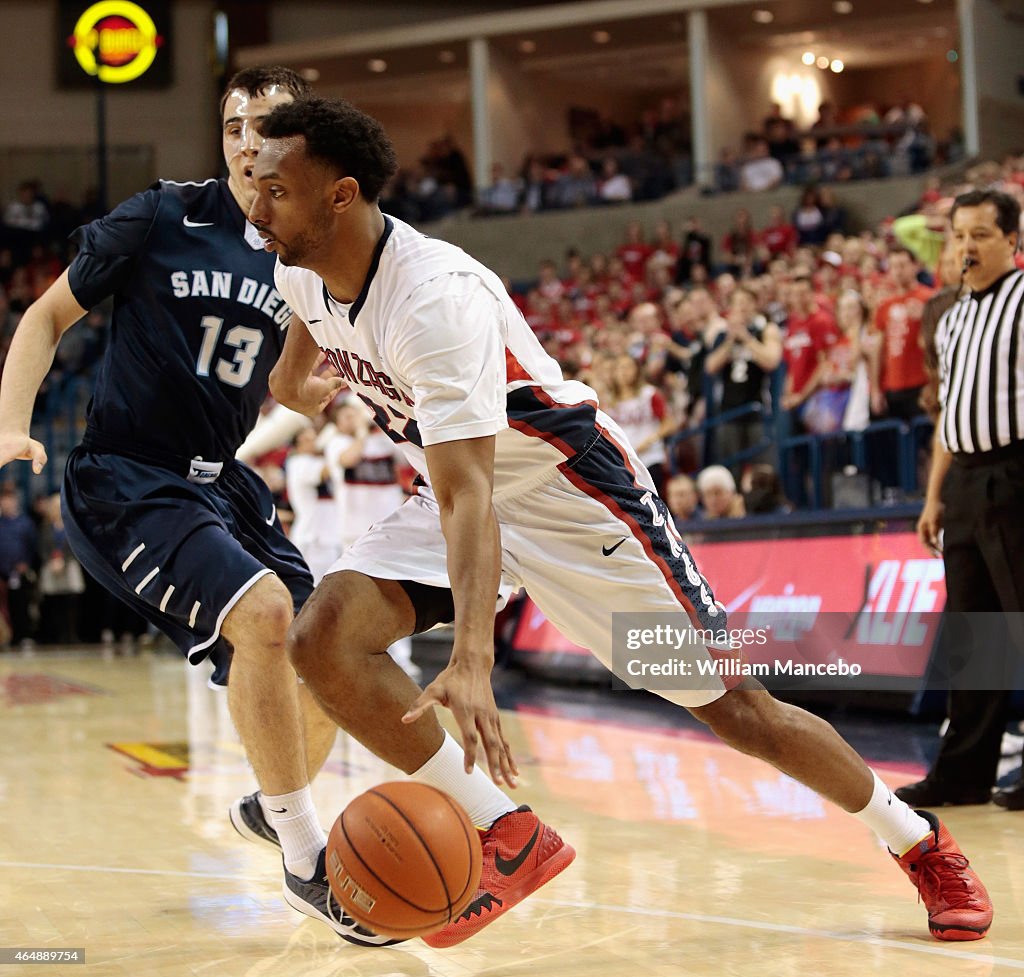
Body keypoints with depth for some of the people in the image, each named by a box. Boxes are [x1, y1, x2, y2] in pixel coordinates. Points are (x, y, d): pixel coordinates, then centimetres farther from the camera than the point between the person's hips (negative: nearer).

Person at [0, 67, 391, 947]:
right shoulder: (162, 217, -9)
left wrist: (332, 384, -4)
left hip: (219, 482, 7)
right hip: (124, 479, -7)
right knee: (263, 611, -28)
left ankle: (272, 806, 37)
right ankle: (307, 859, -15)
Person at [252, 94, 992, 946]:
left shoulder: (435, 297, -35)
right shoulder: (302, 270, -10)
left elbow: (467, 496, -43)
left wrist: (472, 661, -53)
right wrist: (293, 367, 34)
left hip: (568, 487, -7)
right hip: (459, 488, 7)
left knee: (731, 704, -3)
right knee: (324, 636, -18)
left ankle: (919, 840, 21)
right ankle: (507, 838, -9)